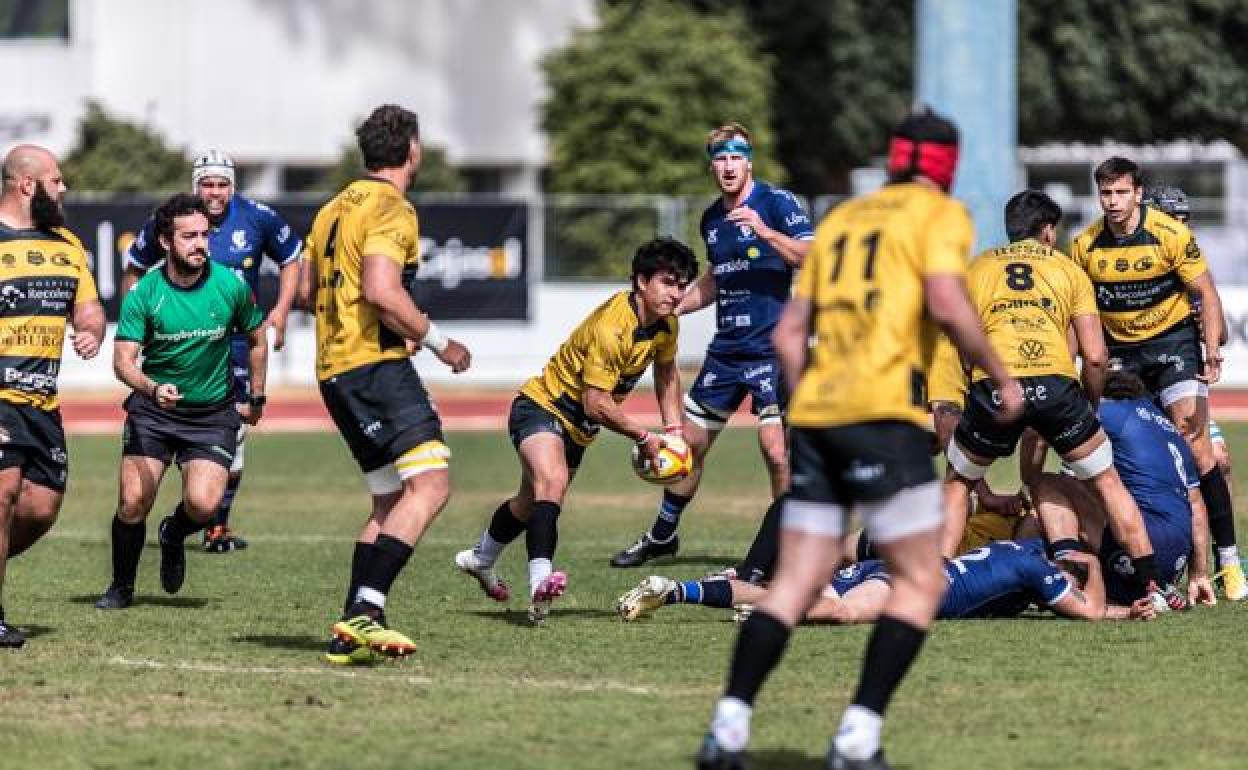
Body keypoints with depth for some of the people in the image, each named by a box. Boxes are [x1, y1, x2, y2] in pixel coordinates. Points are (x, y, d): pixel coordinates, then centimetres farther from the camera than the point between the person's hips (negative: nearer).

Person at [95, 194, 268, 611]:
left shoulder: (230, 285, -8)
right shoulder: (144, 293, -12)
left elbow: (256, 340, 10)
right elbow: (123, 360, -16)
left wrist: (257, 397, 13)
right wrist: (152, 388, -36)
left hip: (213, 412, 0)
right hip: (152, 409, 0)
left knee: (203, 504, -19)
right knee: (132, 504, -9)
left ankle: (174, 535, 19)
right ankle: (121, 587, 17)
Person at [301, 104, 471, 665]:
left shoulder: (333, 208, 18)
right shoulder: (392, 209, -10)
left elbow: (308, 291, 23)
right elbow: (382, 291, -21)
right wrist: (438, 341, -12)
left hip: (334, 369, 10)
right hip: (376, 364, -10)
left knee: (391, 501, 13)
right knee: (430, 483, -17)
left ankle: (351, 630, 7)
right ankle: (365, 610, -28)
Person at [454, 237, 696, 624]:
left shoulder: (666, 324, -4)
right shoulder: (610, 327, -31)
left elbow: (666, 371, 18)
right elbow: (596, 404, -29)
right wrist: (643, 437, -21)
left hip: (577, 428, 9)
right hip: (542, 406, -9)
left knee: (531, 505, 26)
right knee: (552, 481, -37)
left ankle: (480, 560, 53)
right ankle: (540, 584, -51)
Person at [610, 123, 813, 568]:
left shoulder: (776, 202, -9)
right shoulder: (711, 219, 12)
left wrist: (766, 232, -30)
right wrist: (668, 309, 21)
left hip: (772, 347, -7)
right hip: (726, 349, 7)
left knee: (776, 450, -17)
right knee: (688, 442, 13)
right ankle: (662, 536, 31)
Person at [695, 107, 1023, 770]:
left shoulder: (840, 219, 23)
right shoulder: (941, 215, 4)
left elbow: (788, 332, 20)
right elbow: (946, 302, -13)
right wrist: (999, 377, -2)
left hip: (814, 416, 6)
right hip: (884, 411, -6)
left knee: (794, 584, 7)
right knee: (921, 583, 0)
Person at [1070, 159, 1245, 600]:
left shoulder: (1171, 235, -15)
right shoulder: (1085, 247, -6)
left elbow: (1205, 291, -9)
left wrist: (1212, 348, -22)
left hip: (1172, 338, -4)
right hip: (1119, 350, 4)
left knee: (1194, 443, -15)